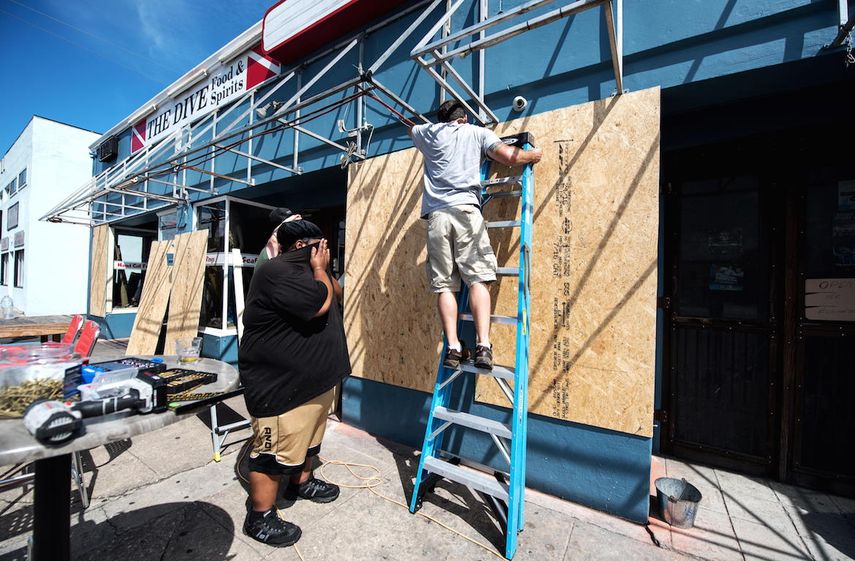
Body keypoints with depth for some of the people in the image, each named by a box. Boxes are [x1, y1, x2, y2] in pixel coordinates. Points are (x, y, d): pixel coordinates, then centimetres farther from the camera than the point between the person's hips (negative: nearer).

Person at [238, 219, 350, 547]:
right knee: (274, 451, 5)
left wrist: (321, 268, 8)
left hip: (311, 377, 11)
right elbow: (320, 303, -28)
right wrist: (319, 267, -15)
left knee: (305, 439, 26)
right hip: (281, 385, -11)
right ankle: (260, 518, 24)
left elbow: (333, 290, 19)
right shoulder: (278, 272, -22)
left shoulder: (303, 271, 14)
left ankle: (302, 483, 47)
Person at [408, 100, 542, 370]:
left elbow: (411, 129, 50)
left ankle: (453, 348, -7)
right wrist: (533, 154, 27)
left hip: (436, 215, 2)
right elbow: (510, 157, 7)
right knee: (477, 278, -6)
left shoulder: (429, 133, 26)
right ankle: (483, 345, -16)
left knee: (444, 285, -1)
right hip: (465, 209, -1)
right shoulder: (478, 132, 21)